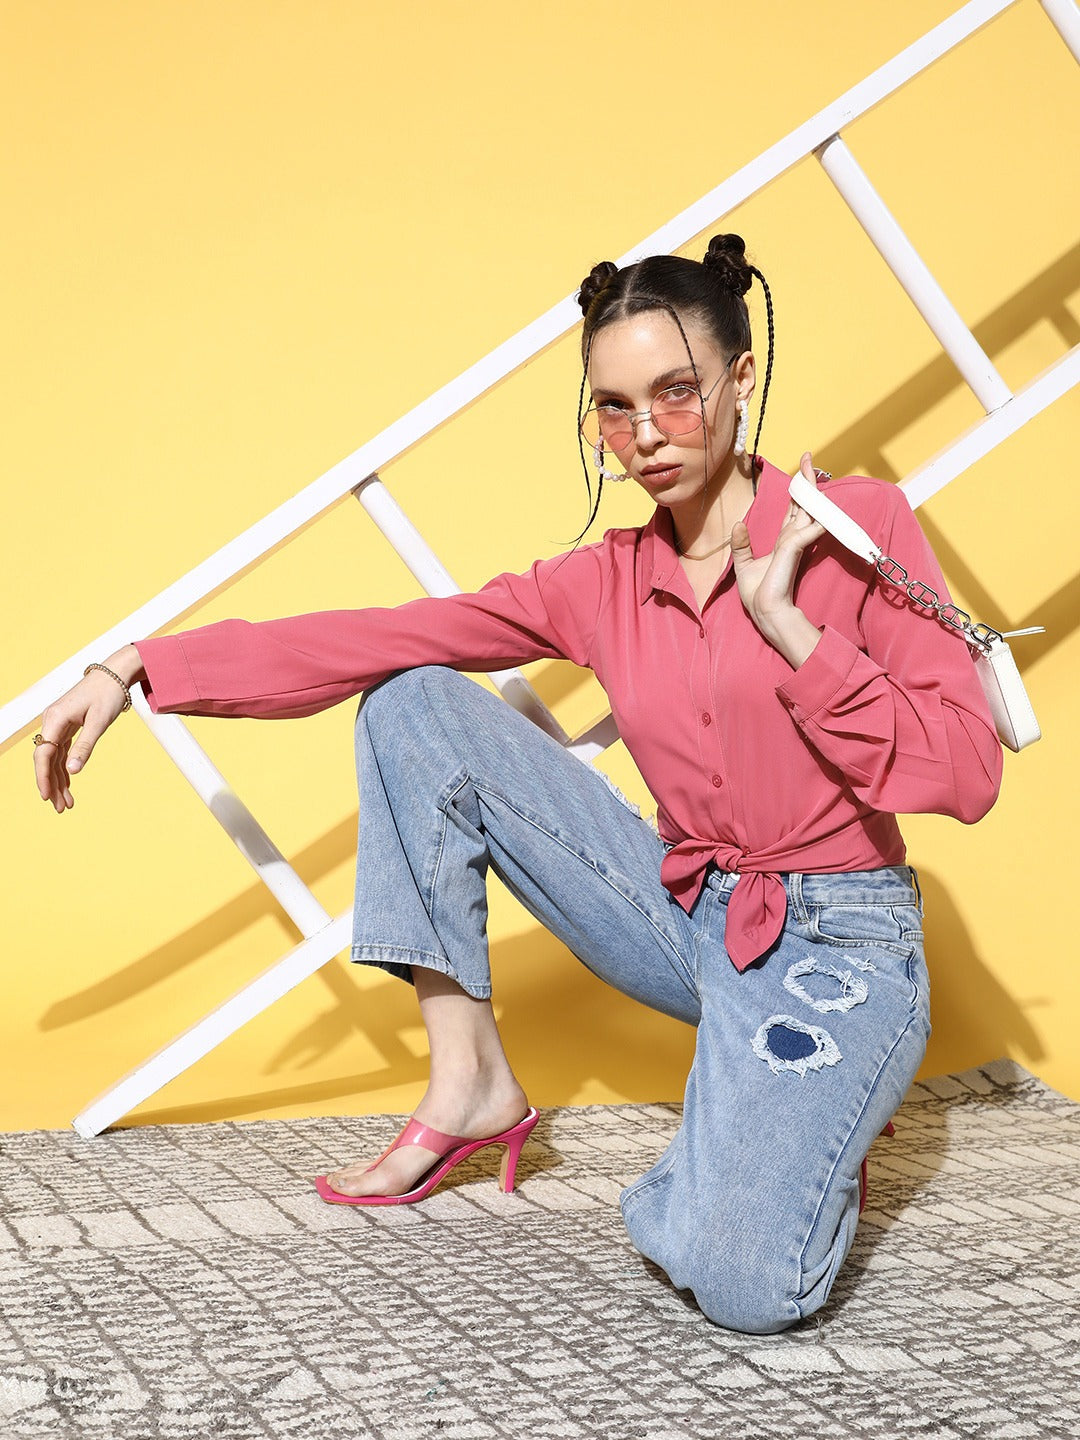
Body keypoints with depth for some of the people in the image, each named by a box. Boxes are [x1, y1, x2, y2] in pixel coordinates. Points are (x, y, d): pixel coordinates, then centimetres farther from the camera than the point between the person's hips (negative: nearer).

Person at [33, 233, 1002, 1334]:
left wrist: (789, 624, -19)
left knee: (745, 1285, -30)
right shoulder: (604, 583, 3)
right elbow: (373, 640, -3)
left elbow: (966, 776, -13)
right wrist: (138, 668, -9)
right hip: (684, 915, 5)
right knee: (412, 706, -4)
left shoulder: (856, 523, -8)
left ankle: (810, 1122, 8)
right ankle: (470, 1086, -1)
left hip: (834, 941, -4)